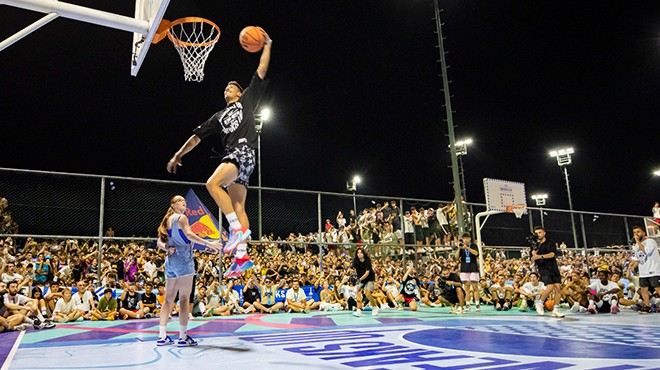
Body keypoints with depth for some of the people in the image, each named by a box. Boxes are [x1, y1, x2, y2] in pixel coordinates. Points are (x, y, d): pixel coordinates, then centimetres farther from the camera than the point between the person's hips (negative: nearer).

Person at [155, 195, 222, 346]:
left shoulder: (167, 220, 19)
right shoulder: (181, 218, -4)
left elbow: (159, 242, 18)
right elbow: (188, 234, -20)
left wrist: (168, 248, 2)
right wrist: (208, 243, -23)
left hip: (170, 260, 8)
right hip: (183, 259, -8)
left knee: (169, 299, 10)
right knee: (184, 298, -6)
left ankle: (162, 336, 12)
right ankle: (183, 336, -6)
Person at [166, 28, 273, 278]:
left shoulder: (247, 101, 16)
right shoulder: (219, 117, 29)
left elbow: (261, 73, 10)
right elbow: (198, 135, 27)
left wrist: (267, 45, 9)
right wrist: (179, 155, 23)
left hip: (244, 152, -7)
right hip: (233, 155, 7)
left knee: (213, 183, -26)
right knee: (237, 206, -2)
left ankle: (238, 227, -25)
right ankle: (242, 256, -6)